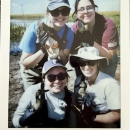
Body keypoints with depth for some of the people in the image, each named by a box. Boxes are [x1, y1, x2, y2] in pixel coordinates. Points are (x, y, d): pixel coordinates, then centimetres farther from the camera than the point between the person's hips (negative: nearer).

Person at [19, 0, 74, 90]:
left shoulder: (68, 32, -17)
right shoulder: (34, 29, -27)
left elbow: (64, 62, -14)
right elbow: (24, 63, -24)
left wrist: (59, 48, -33)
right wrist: (43, 50, -39)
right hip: (33, 75, -3)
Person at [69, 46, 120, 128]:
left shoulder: (110, 84, -24)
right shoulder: (79, 81, -9)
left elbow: (116, 115, -14)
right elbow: (78, 105, 4)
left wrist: (92, 118, -20)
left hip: (106, 123, -4)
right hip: (87, 122, 4)